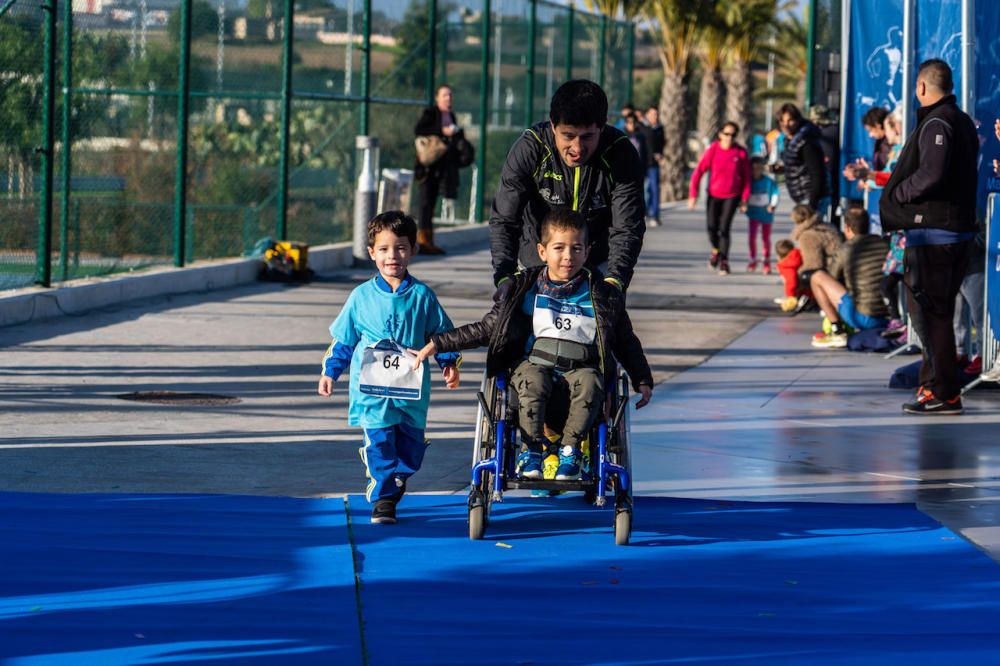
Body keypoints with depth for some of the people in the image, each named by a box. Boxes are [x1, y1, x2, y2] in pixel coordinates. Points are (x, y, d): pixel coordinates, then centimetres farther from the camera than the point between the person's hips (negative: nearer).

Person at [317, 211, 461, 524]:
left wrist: (450, 363, 1)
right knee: (379, 440, -12)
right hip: (372, 389, -1)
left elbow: (442, 333, 12)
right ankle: (382, 498, -3)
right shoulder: (362, 296, 5)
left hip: (412, 390, 1)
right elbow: (343, 339, 12)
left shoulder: (422, 296, 5)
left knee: (411, 445, 6)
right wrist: (330, 372, 8)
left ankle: (396, 479, 34)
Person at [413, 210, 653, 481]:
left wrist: (643, 380, 12)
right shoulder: (525, 291, 9)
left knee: (588, 381, -34)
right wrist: (439, 343, 6)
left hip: (580, 370, 0)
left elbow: (626, 342, 20)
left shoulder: (602, 296, 8)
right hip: (534, 364, 0)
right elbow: (487, 328, 13)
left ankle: (570, 451, -25)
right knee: (532, 379, -34)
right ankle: (531, 449, -23)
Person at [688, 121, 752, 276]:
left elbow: (746, 177, -1)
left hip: (732, 196, -1)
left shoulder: (741, 152, -7)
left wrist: (744, 199, -2)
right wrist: (693, 194, -10)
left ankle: (724, 262, 1)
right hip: (714, 194, 1)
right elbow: (699, 171, -7)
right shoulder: (713, 150, -9)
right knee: (712, 227, 0)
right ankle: (716, 250, 32)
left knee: (724, 228, -10)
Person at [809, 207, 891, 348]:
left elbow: (833, 282, 13)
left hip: (863, 318, -6)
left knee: (817, 278, 6)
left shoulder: (845, 251, -2)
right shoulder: (884, 243, 9)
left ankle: (837, 333, 5)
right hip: (889, 319, 6)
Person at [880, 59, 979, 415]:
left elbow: (931, 175, -26)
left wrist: (897, 194, -9)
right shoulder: (964, 122, 15)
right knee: (938, 310, 17)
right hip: (960, 229, 10)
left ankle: (944, 393, -7)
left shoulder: (935, 124, -15)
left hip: (931, 231, -10)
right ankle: (933, 384, 25)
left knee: (928, 310, -6)